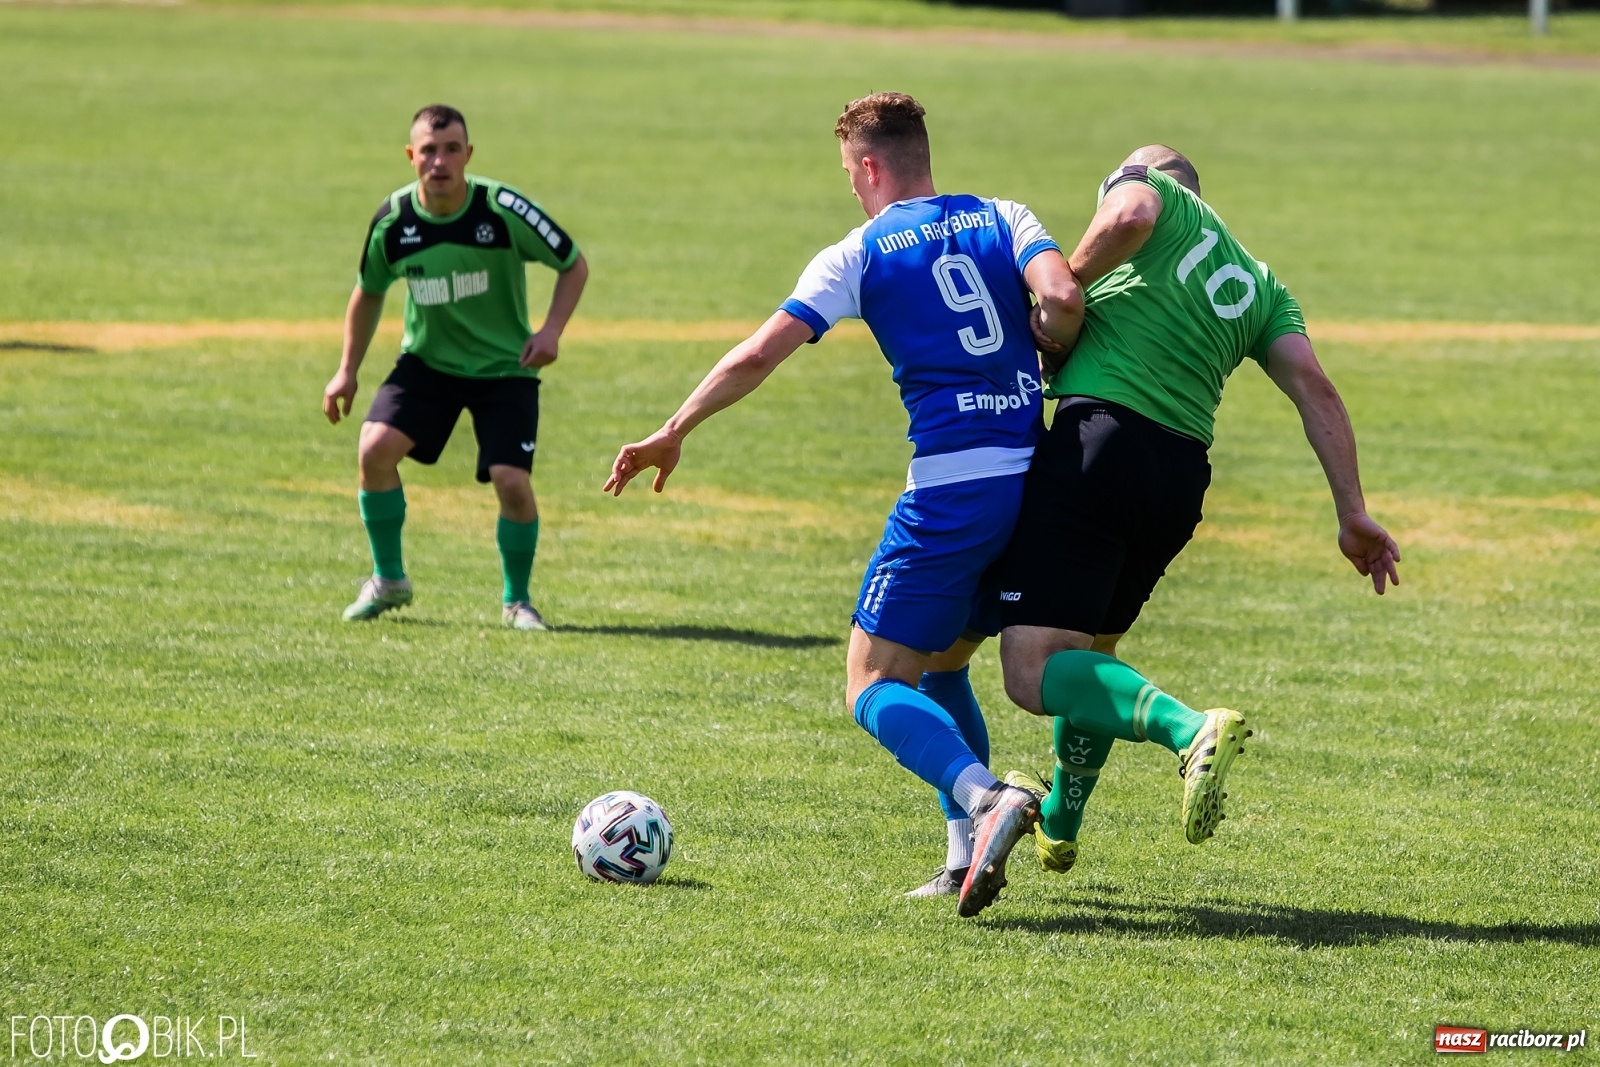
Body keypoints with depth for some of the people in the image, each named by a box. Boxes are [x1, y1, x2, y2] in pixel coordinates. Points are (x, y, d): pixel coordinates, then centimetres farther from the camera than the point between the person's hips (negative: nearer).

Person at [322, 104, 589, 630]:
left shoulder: (503, 209, -20)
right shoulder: (392, 221, -12)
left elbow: (574, 265, -7)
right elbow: (369, 292, 8)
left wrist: (551, 330, -21)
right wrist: (348, 369, 6)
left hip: (505, 369, -2)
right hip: (426, 361, 2)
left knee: (512, 480, -17)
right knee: (375, 448, -19)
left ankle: (517, 600, 9)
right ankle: (389, 580, 3)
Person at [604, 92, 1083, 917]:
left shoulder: (859, 254, 4)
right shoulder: (1004, 219, 12)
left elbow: (758, 356, -1)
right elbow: (1062, 299, -6)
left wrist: (672, 434, 9)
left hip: (952, 488, -5)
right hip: (1038, 478, 5)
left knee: (875, 682, 0)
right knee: (939, 665, 22)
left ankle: (984, 797, -27)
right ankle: (967, 856, 10)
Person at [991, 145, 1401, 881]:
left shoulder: (1152, 187, 10)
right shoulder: (1260, 286, 24)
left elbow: (1128, 218, -16)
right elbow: (1313, 387, 11)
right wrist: (1352, 513, 5)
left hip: (1101, 440, -7)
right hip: (1181, 477, 7)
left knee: (1033, 672, -11)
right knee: (1092, 650, 29)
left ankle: (1189, 729, -33)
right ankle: (1058, 827, 45)